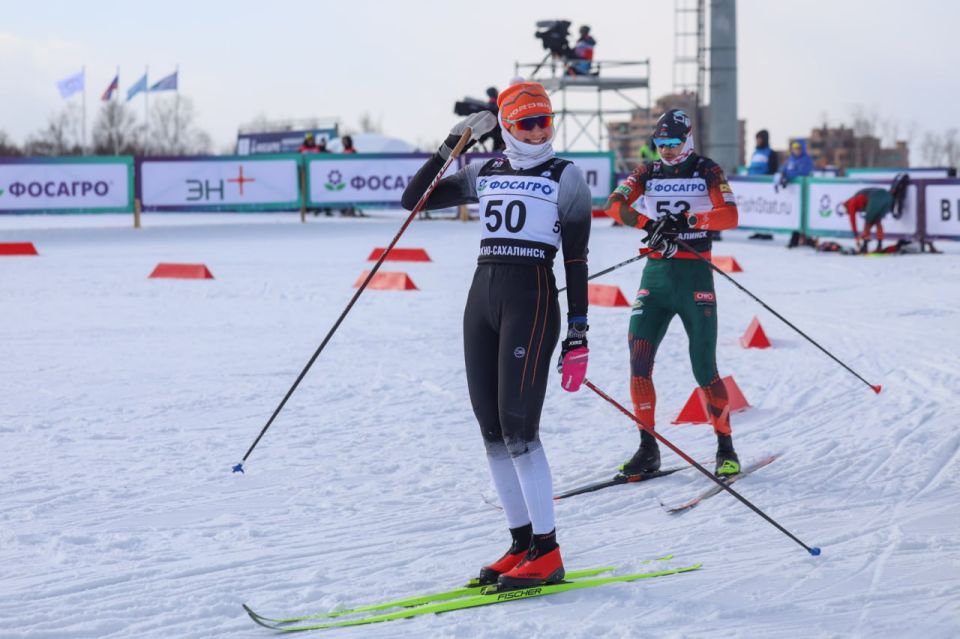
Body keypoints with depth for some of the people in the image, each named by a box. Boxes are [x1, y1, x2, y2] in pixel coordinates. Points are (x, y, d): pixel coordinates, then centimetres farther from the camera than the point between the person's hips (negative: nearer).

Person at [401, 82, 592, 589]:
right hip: (483, 295, 6)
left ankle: (547, 553, -9)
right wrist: (453, 143, 5)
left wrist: (578, 335, -7)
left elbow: (576, 261, -1)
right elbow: (413, 199, 14)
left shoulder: (566, 177, 2)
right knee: (491, 431, 4)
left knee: (518, 427, -13)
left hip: (532, 296, -6)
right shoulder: (485, 174, 16)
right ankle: (522, 543, 12)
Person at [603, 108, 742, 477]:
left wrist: (686, 221, -28)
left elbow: (730, 215, -13)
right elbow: (615, 204, -5)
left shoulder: (707, 171, 1)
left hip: (695, 276, -3)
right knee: (638, 360, -9)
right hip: (656, 274, 3)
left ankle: (726, 449, 10)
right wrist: (650, 224, -22)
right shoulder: (647, 173, 10)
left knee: (704, 369, -4)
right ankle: (648, 449, 0)